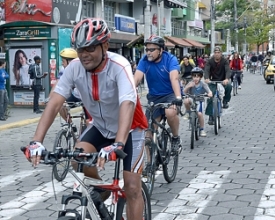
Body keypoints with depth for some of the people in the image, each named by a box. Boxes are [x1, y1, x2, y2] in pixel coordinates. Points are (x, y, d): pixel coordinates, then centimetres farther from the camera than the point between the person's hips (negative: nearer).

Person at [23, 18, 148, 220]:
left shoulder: (119, 66, -31)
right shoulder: (75, 67, -18)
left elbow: (127, 104, -44)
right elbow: (55, 102, -23)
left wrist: (117, 145, -59)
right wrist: (37, 141, -36)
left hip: (129, 129, -4)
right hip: (101, 127, 4)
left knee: (132, 188, -9)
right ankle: (101, 191, 9)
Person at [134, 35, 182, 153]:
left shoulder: (170, 59, -18)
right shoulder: (144, 60, -11)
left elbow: (174, 78, -32)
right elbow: (136, 78, -23)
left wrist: (178, 97, -49)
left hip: (170, 94, -3)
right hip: (154, 96, 3)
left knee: (170, 113, -35)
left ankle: (176, 138, -8)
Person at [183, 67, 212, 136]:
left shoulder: (203, 84, -10)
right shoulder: (190, 83, -6)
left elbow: (209, 91, -19)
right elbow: (184, 92, -11)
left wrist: (210, 93, -44)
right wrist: (188, 86, -30)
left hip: (199, 101, 0)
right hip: (192, 100, 0)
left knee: (200, 114, -18)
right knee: (186, 101, -34)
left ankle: (202, 129, 1)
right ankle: (188, 113, -5)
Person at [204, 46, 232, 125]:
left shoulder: (225, 61, -10)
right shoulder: (210, 61, -9)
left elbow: (228, 70, -24)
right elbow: (206, 70, -22)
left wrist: (227, 79, -46)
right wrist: (206, 79, -45)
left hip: (223, 81, 0)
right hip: (213, 81, 0)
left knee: (229, 86, -33)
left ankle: (225, 101, -7)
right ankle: (210, 117, -7)